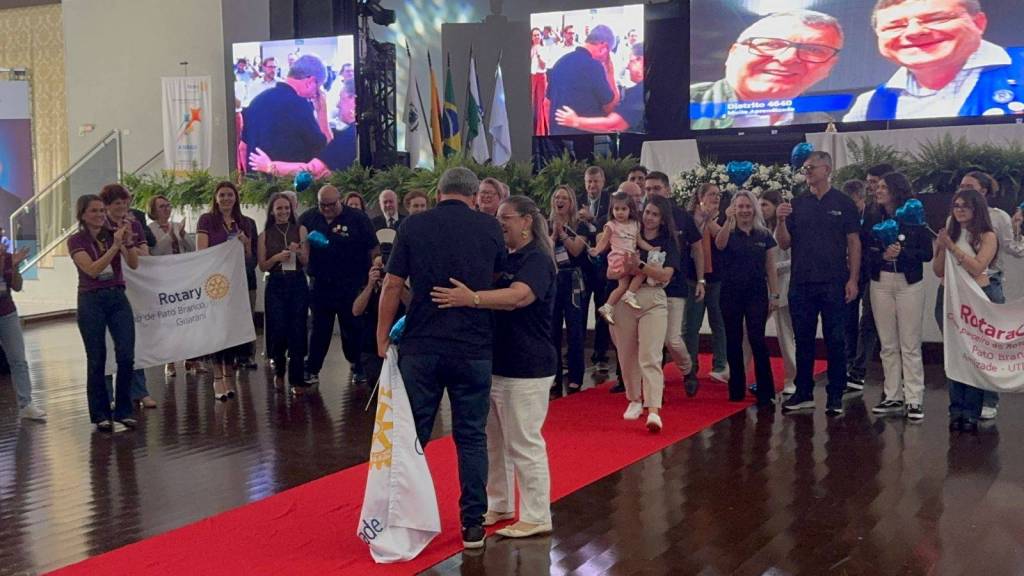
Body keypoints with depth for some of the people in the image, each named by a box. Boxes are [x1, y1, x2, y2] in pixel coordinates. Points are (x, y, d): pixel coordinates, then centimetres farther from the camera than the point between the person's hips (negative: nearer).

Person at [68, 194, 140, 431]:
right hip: (91, 301, -3)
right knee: (97, 360, 1)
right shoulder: (76, 241, -3)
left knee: (126, 357, -6)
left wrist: (128, 241, -22)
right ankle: (101, 414, 13)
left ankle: (124, 410, 8)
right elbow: (92, 269, -17)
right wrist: (115, 246, -24)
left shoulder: (114, 234, 6)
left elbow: (134, 264, -6)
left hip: (118, 298, 3)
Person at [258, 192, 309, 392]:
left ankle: (297, 379, 7)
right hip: (275, 286, 0)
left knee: (297, 331, -1)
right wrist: (277, 257, -12)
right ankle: (279, 371, 22)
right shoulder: (265, 235, 7)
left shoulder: (300, 230, 5)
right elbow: (262, 266, 6)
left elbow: (306, 262, 3)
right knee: (278, 330, -4)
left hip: (298, 285, 0)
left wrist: (298, 252, -18)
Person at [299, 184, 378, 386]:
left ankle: (358, 368, 22)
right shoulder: (308, 218, 4)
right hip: (320, 284, 2)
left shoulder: (358, 219, -4)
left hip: (351, 285, -2)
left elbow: (373, 249, -3)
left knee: (353, 328, 7)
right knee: (319, 329, 8)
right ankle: (312, 370, 16)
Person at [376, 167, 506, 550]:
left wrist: (383, 336, 6)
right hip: (474, 347, 0)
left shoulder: (414, 226, -1)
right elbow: (500, 279, 14)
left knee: (413, 435, 10)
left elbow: (392, 285, -3)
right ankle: (472, 523, 13)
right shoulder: (489, 227, 2)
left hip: (421, 346, 0)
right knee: (471, 437, 9)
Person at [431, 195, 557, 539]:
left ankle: (536, 518, 8)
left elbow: (517, 296, -31)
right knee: (493, 440, 16)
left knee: (524, 444, -2)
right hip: (495, 362, 9)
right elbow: (494, 298, 20)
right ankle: (499, 505, 29)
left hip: (526, 368, -9)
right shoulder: (505, 258, 14)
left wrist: (471, 299, -44)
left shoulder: (537, 260, -12)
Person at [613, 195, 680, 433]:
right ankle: (634, 400, 28)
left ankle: (653, 411, -19)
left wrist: (640, 265, -18)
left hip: (653, 301, -2)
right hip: (625, 299, 2)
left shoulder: (668, 242, 5)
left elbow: (666, 274, -8)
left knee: (650, 358, -12)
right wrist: (628, 269, -18)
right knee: (627, 355, 10)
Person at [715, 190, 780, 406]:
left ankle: (765, 392, -6)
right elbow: (720, 244, -21)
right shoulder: (729, 233, 4)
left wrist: (774, 295, 2)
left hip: (757, 293, -1)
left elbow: (770, 268, 8)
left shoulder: (764, 235, 7)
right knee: (733, 342, 5)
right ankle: (736, 389, 15)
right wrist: (728, 221, -35)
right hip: (731, 293, 1)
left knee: (757, 340, -10)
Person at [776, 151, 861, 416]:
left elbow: (854, 243, 0)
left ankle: (835, 396, 9)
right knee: (803, 340, 9)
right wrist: (781, 221, -11)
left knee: (835, 341, 2)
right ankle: (804, 393, 18)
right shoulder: (797, 204, 10)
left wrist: (853, 279, -8)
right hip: (801, 283, 3)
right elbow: (784, 243, 7)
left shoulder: (843, 203, 1)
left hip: (833, 284, -3)